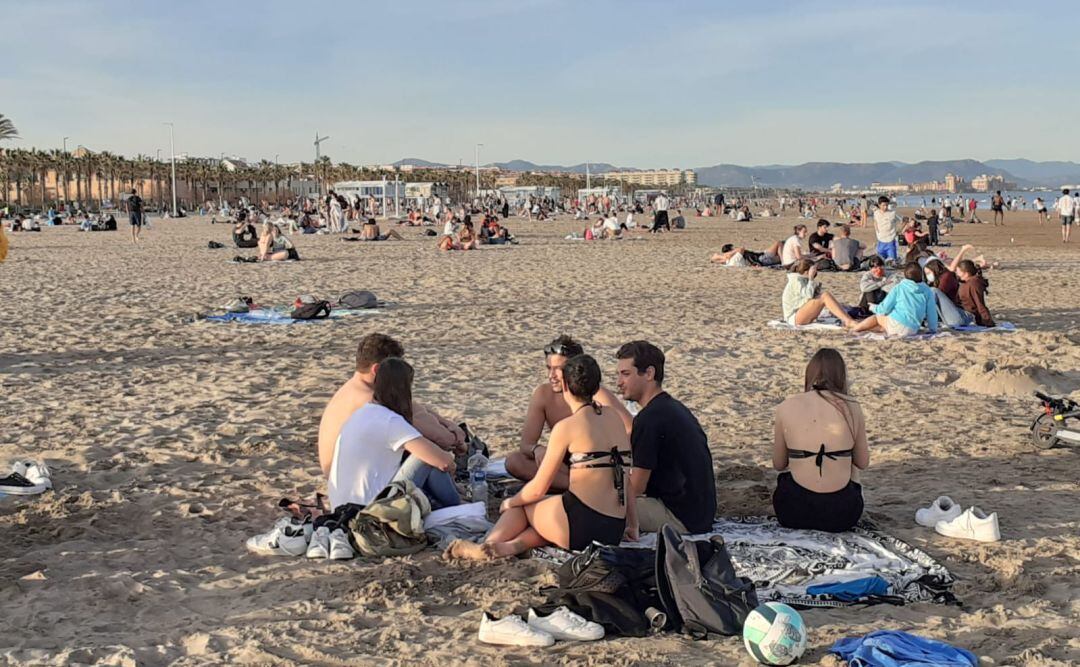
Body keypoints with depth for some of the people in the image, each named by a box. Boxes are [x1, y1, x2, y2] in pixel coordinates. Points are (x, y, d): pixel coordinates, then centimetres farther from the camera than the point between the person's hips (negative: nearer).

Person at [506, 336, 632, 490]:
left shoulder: (597, 396, -18)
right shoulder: (542, 394, -8)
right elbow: (526, 444, -11)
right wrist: (536, 450, -35)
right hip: (563, 466, 4)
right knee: (513, 461, -23)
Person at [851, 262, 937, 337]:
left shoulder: (898, 288, 0)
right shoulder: (927, 291, 6)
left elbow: (885, 308, 0)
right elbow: (932, 312, 8)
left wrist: (874, 308, 21)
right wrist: (933, 329, 21)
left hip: (896, 324, -3)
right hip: (912, 331, 3)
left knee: (877, 317, 24)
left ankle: (855, 329, 30)